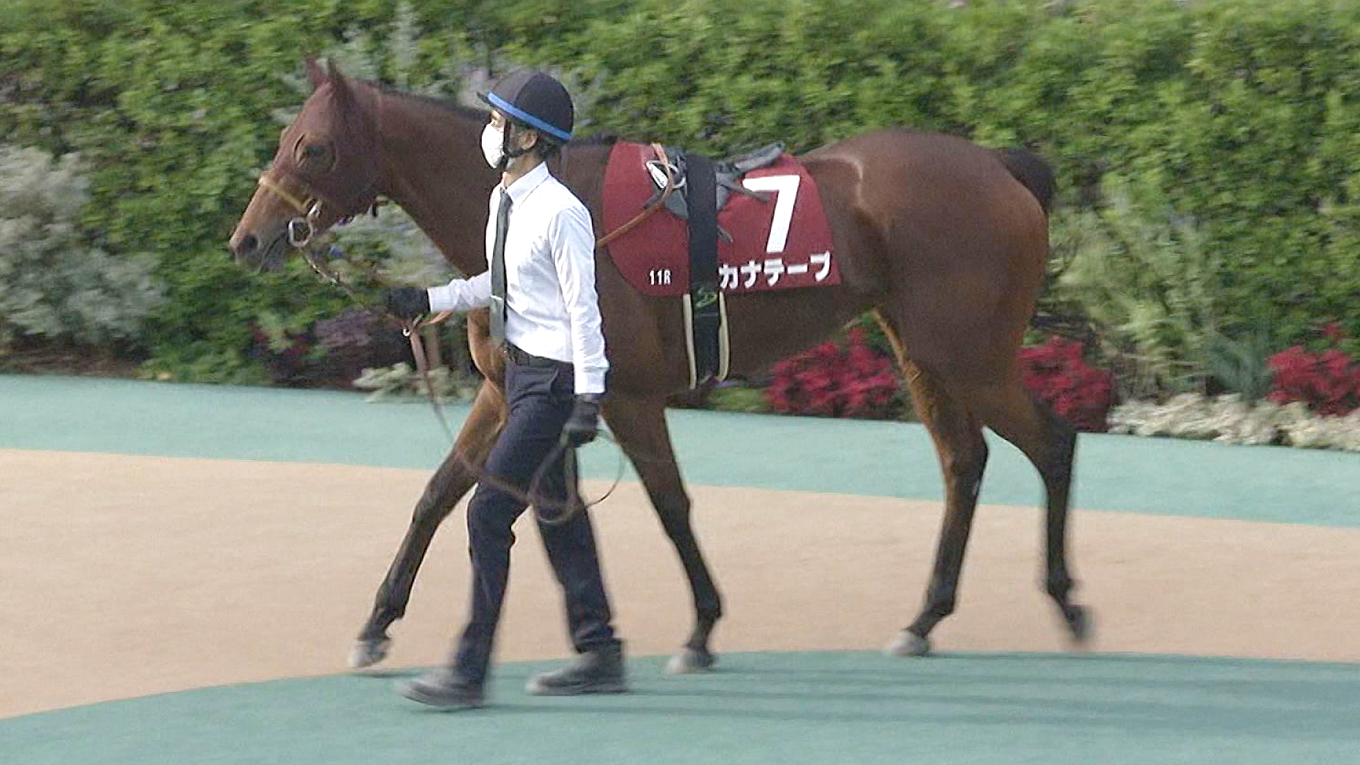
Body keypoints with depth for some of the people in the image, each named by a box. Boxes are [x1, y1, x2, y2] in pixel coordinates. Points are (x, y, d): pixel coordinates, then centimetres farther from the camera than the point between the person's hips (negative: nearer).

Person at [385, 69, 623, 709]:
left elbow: (583, 308, -19)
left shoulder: (560, 213, -19)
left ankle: (470, 671, -7)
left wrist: (588, 398, -21)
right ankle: (599, 655, 24)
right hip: (522, 367, 10)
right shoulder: (504, 201, 8)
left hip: (553, 380, -10)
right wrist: (432, 301, 16)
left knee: (489, 513, -10)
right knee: (557, 514, 15)